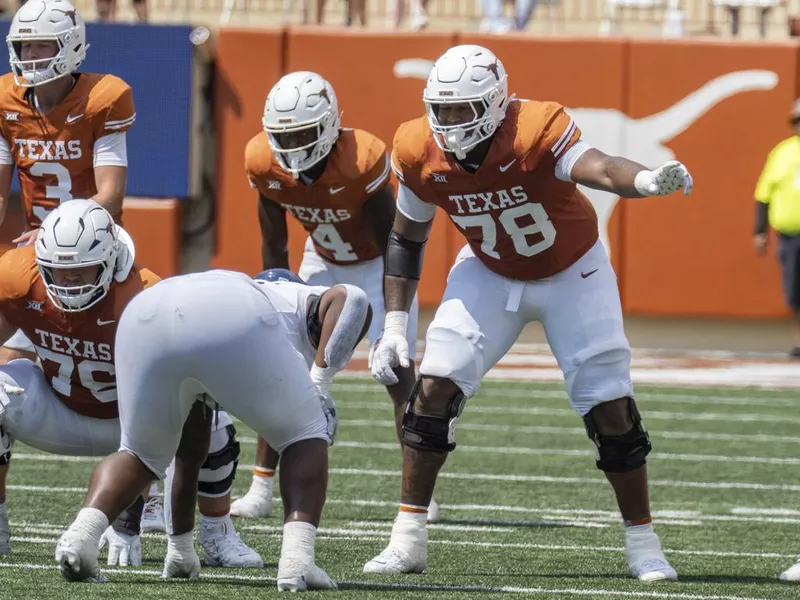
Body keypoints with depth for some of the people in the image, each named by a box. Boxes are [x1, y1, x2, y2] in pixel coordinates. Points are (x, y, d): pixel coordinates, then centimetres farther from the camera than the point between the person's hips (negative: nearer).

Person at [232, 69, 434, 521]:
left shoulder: (362, 160, -36)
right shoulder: (265, 164, -22)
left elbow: (391, 247, -27)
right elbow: (274, 247, -7)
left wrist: (392, 328, -28)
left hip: (377, 262, -4)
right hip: (324, 261, 4)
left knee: (397, 369, -14)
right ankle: (261, 490, 1)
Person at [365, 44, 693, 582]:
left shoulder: (536, 130, -34)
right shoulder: (421, 153, -18)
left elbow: (596, 168, -53)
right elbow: (406, 239, -2)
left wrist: (647, 181, -75)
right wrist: (394, 325, -6)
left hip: (571, 272, -3)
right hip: (491, 273, 3)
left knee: (611, 408, -7)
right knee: (435, 386, -11)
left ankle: (643, 544, 9)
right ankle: (408, 541, -3)